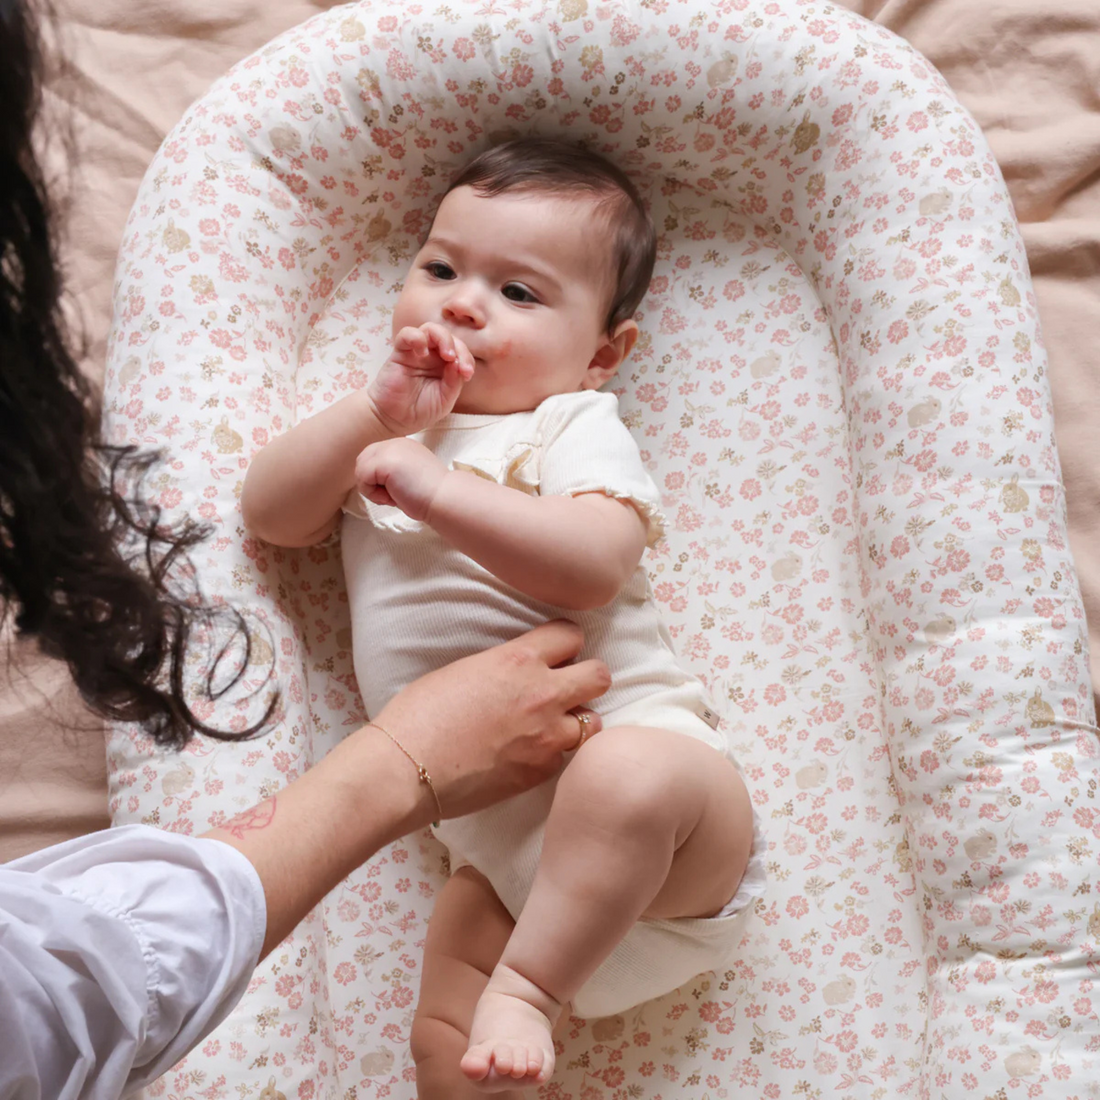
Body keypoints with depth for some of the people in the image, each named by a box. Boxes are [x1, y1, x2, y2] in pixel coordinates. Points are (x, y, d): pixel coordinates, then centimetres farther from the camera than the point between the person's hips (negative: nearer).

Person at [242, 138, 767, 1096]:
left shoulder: (573, 426, 2)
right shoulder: (387, 432, 21)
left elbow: (592, 566, -18)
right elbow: (270, 514, 5)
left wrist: (438, 490, -23)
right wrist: (380, 411, -5)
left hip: (640, 750, -5)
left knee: (625, 777, -39)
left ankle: (530, 985, -25)